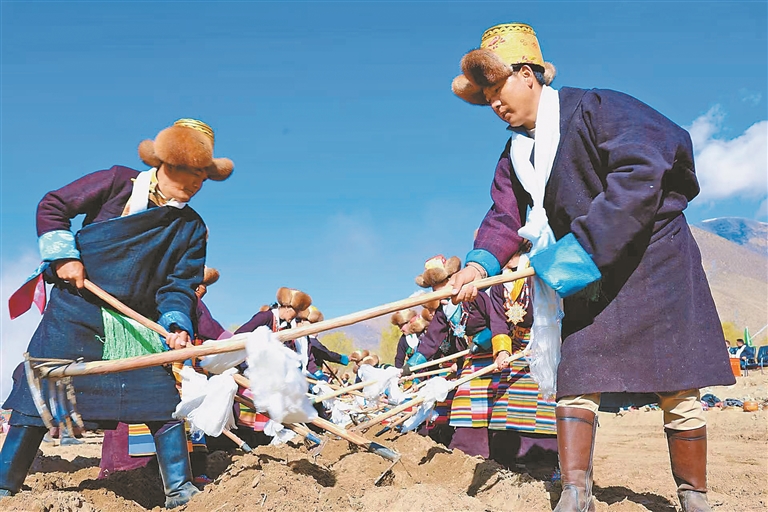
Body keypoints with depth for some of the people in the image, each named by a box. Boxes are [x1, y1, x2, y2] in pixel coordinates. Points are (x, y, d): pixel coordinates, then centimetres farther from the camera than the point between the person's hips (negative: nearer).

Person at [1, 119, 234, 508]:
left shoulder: (191, 228, 3)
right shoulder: (117, 182, -3)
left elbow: (179, 285, -2)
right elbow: (52, 207, 2)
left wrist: (177, 325, -19)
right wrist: (64, 255, -9)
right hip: (76, 310, -2)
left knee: (161, 396, -6)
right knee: (38, 394, -2)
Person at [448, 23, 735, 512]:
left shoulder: (594, 107, -14)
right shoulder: (516, 152, 8)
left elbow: (640, 173, -26)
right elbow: (505, 216, 1)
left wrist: (584, 246, -30)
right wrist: (481, 261, -20)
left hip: (653, 261, -6)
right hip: (589, 279, 6)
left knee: (677, 390, 0)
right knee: (575, 379, -5)